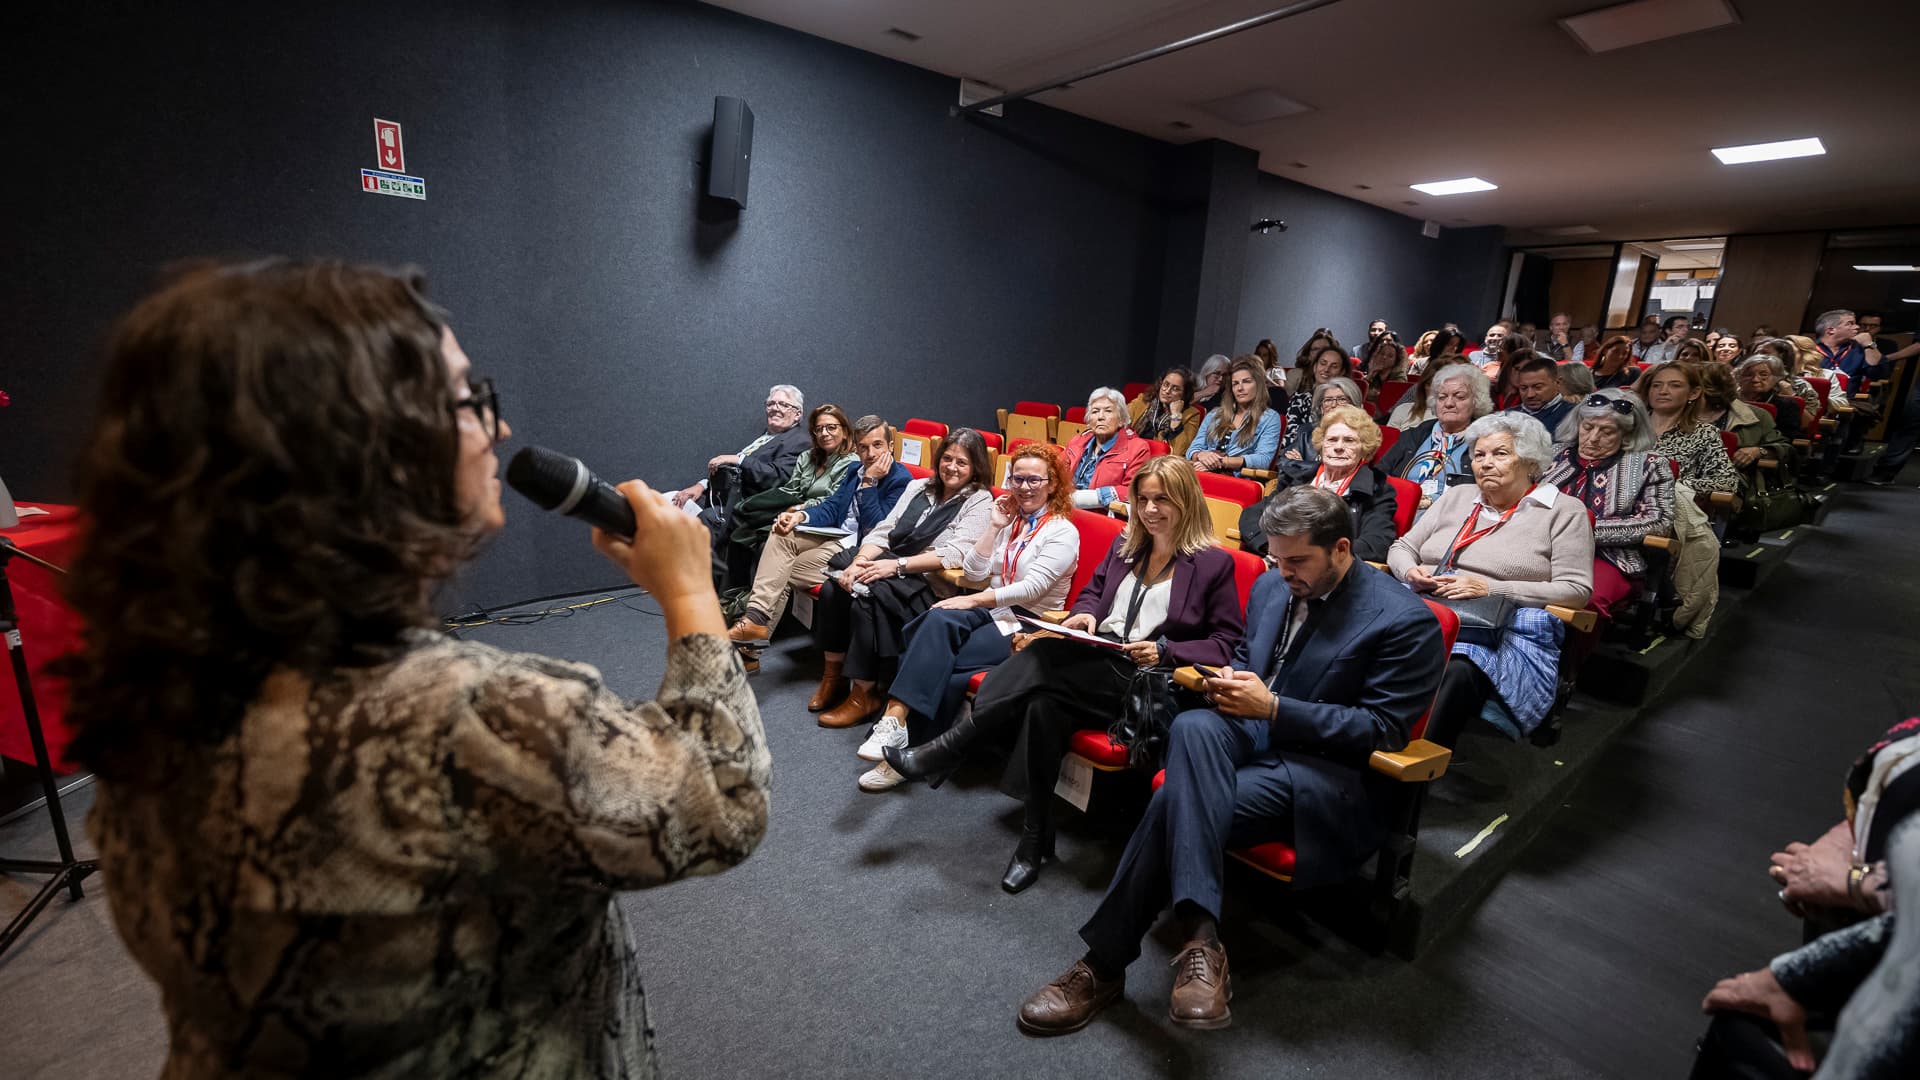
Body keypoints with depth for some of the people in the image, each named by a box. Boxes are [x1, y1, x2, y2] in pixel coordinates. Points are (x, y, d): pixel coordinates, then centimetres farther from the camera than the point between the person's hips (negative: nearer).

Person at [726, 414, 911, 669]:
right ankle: (755, 618, -20)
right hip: (836, 535, 8)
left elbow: (875, 528, -17)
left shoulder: (901, 479, -11)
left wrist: (869, 482, -18)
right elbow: (831, 507, 9)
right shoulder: (854, 471, 15)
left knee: (783, 574, -14)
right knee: (781, 535, -12)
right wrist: (800, 516, -10)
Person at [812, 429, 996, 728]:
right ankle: (833, 677, -4)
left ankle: (863, 695, -17)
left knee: (867, 600, -30)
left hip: (931, 585, -6)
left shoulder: (980, 501, -2)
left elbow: (957, 554, -16)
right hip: (890, 567, 6)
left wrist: (897, 565, -23)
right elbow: (883, 531, 10)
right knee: (833, 589, -19)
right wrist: (859, 561, -10)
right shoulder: (918, 487, 16)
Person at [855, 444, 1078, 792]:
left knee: (938, 662, -28)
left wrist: (973, 600, -18)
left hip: (1027, 624, -5)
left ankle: (908, 751, -17)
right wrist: (994, 527, 0)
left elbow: (1033, 588, -14)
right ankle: (895, 721, -36)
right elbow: (973, 572, 9)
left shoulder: (1063, 531, -2)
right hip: (991, 611, 5)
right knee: (938, 621, -30)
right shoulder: (1009, 519, 17)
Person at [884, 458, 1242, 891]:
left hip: (1144, 681, -5)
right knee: (1045, 704, -30)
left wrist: (1163, 650, -14)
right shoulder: (1125, 544, 18)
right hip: (1092, 663, 6)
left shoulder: (1215, 563, 2)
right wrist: (1084, 614, 2)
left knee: (1045, 655, -30)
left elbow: (1226, 643, 1)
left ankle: (948, 747, -25)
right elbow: (1092, 591, 27)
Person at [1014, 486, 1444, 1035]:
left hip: (1322, 766, -5)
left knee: (1178, 802, -30)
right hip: (1249, 729, 6)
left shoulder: (1406, 620, -10)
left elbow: (1388, 727, -12)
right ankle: (1199, 938, -38)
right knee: (1192, 726, -35)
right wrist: (1231, 679, -3)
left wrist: (1273, 707, -20)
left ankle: (1106, 961, -20)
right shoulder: (1270, 586, 10)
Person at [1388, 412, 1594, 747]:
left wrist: (1490, 588, -10)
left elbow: (1576, 590, 0)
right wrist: (1411, 572, -1)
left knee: (1458, 672, -38)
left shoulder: (1564, 511, 10)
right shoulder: (1457, 497, 23)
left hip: (1504, 634, -3)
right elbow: (1402, 547, 24)